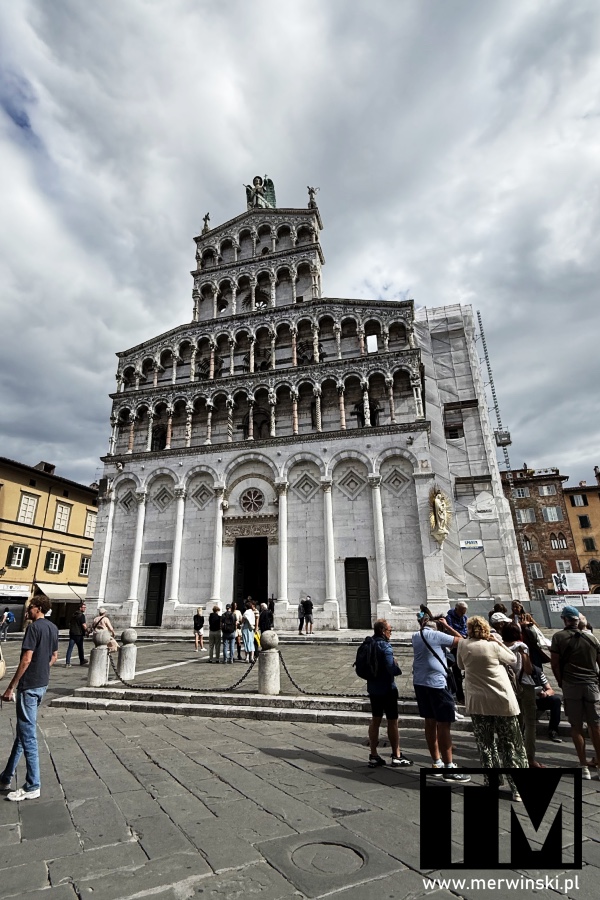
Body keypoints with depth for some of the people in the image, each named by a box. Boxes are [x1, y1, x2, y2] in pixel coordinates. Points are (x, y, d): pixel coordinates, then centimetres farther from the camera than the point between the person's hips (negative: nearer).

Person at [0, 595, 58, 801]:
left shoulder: (34, 627, -17)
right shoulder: (53, 627, 9)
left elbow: (26, 659, -21)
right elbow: (54, 656, 16)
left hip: (29, 686, -9)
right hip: (42, 684, 9)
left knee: (28, 735, 1)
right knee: (23, 731, 20)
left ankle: (33, 786, 9)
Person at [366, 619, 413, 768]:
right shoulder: (385, 646, -21)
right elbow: (392, 669, -27)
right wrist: (398, 667, -7)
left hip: (372, 688, 7)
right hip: (387, 689, -7)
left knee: (375, 720, 15)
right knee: (392, 722, 8)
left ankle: (373, 756, 22)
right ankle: (396, 756, 20)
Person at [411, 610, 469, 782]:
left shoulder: (415, 636, 9)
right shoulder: (436, 635, -11)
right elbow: (460, 640, -7)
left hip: (420, 682, 8)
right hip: (436, 682, -8)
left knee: (430, 723, 15)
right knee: (443, 725, -1)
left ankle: (437, 762, 25)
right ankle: (448, 768, 4)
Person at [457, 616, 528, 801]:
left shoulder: (463, 645, -4)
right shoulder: (493, 646, -10)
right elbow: (512, 658, 6)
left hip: (477, 702, 1)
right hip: (501, 700, -1)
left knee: (485, 744, 13)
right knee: (510, 745, 11)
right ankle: (518, 787, 14)